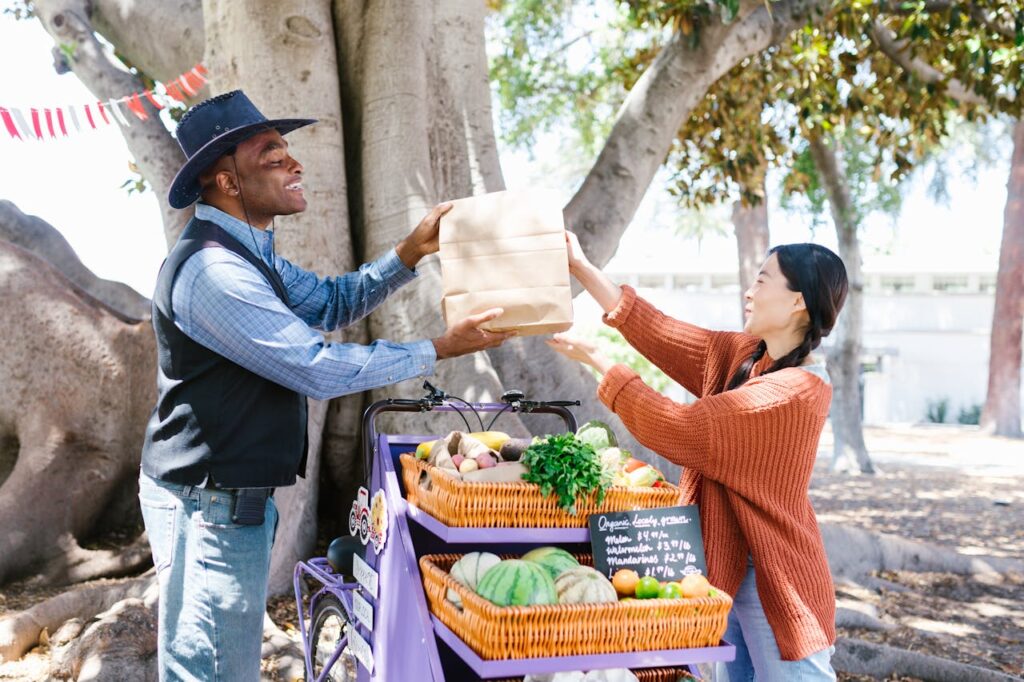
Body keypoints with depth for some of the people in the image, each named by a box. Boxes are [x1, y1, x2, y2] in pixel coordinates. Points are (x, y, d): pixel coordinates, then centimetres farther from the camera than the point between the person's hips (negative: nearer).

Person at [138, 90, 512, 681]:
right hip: (208, 504, -11)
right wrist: (440, 350, -14)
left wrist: (410, 253, 1)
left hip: (238, 494, 11)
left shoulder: (248, 254, 10)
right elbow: (317, 368, -22)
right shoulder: (212, 270, -24)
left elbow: (332, 302, 16)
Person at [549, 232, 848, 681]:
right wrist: (581, 268, 1)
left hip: (773, 581, -9)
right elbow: (661, 333, 2)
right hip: (729, 567, 9)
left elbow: (677, 430, -24)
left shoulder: (796, 391, -25)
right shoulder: (743, 355, 1)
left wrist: (597, 361, -15)